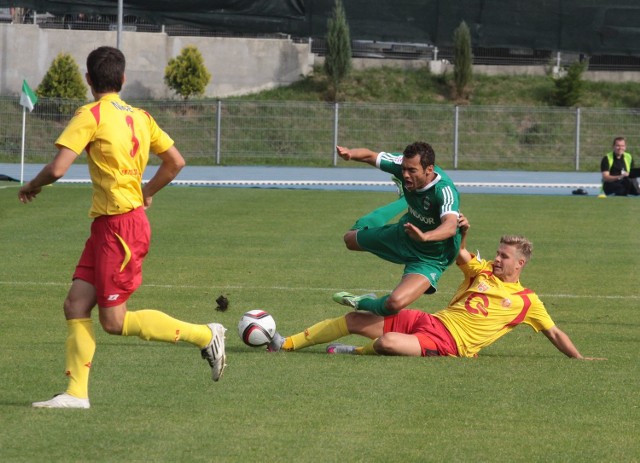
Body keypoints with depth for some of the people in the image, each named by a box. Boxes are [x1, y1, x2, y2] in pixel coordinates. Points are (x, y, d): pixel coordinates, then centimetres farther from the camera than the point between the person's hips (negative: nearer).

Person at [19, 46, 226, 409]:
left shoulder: (91, 116, -11)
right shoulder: (139, 117, 11)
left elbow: (58, 168, -18)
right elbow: (176, 162, 16)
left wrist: (33, 186, 3)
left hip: (120, 226, -9)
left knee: (115, 321, -3)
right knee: (76, 304, 5)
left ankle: (204, 335, 2)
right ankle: (77, 393, 2)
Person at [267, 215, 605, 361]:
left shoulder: (526, 301, 2)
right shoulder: (482, 273, 16)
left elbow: (554, 333, 6)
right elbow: (459, 254, 16)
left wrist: (579, 359, -2)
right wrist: (462, 233, -5)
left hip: (447, 344, -6)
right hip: (429, 321, 6)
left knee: (387, 343, -34)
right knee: (354, 320, 1)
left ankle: (355, 352, 0)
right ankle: (285, 344, 7)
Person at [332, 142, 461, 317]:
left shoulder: (444, 190, -39)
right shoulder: (405, 165, -22)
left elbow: (451, 226, -55)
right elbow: (370, 156, -10)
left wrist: (424, 236, -74)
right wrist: (350, 153, -32)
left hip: (429, 259, -7)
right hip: (404, 235, 7)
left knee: (395, 302, -33)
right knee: (350, 238, 32)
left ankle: (364, 304, 3)